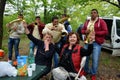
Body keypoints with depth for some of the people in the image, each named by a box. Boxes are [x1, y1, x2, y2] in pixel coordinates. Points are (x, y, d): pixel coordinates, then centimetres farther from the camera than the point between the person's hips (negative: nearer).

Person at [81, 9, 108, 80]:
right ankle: (86, 71, 32)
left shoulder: (101, 21, -1)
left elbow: (106, 32, -7)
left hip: (96, 43, -5)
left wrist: (95, 33, -16)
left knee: (95, 59, -3)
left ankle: (93, 74, 16)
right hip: (87, 42, 5)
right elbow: (82, 30, 19)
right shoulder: (87, 22, 14)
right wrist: (85, 31, -4)